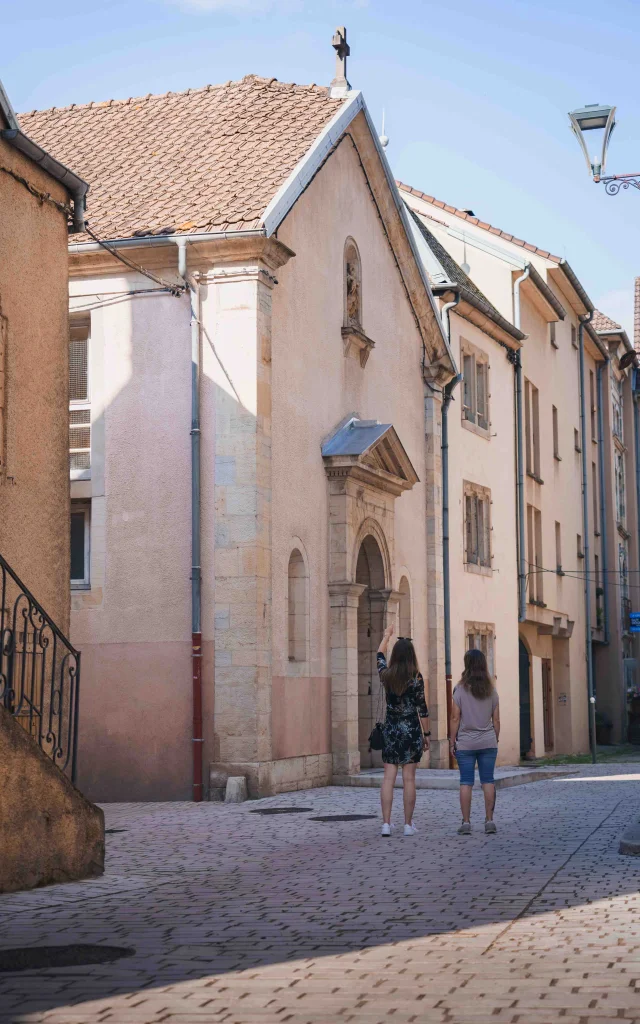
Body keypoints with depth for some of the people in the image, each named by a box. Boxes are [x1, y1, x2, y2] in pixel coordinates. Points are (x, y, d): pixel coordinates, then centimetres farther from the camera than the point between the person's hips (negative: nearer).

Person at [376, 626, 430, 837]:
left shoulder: (386, 675, 0)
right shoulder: (416, 678, -9)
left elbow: (380, 656, 22)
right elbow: (422, 709, -6)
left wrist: (386, 636, 38)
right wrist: (426, 734, 3)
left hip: (390, 730, 3)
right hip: (411, 730, -3)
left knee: (388, 778, 3)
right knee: (409, 779, 1)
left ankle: (386, 823, -1)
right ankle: (408, 825, 4)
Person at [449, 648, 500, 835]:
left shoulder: (461, 689, -6)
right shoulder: (491, 690, 3)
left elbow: (455, 718, -6)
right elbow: (496, 719, 6)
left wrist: (452, 742, 1)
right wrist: (495, 740, 16)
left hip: (465, 743, -2)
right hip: (488, 742, 2)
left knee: (466, 782, 0)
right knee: (488, 781, 5)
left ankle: (466, 822, -1)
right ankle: (489, 821, 4)